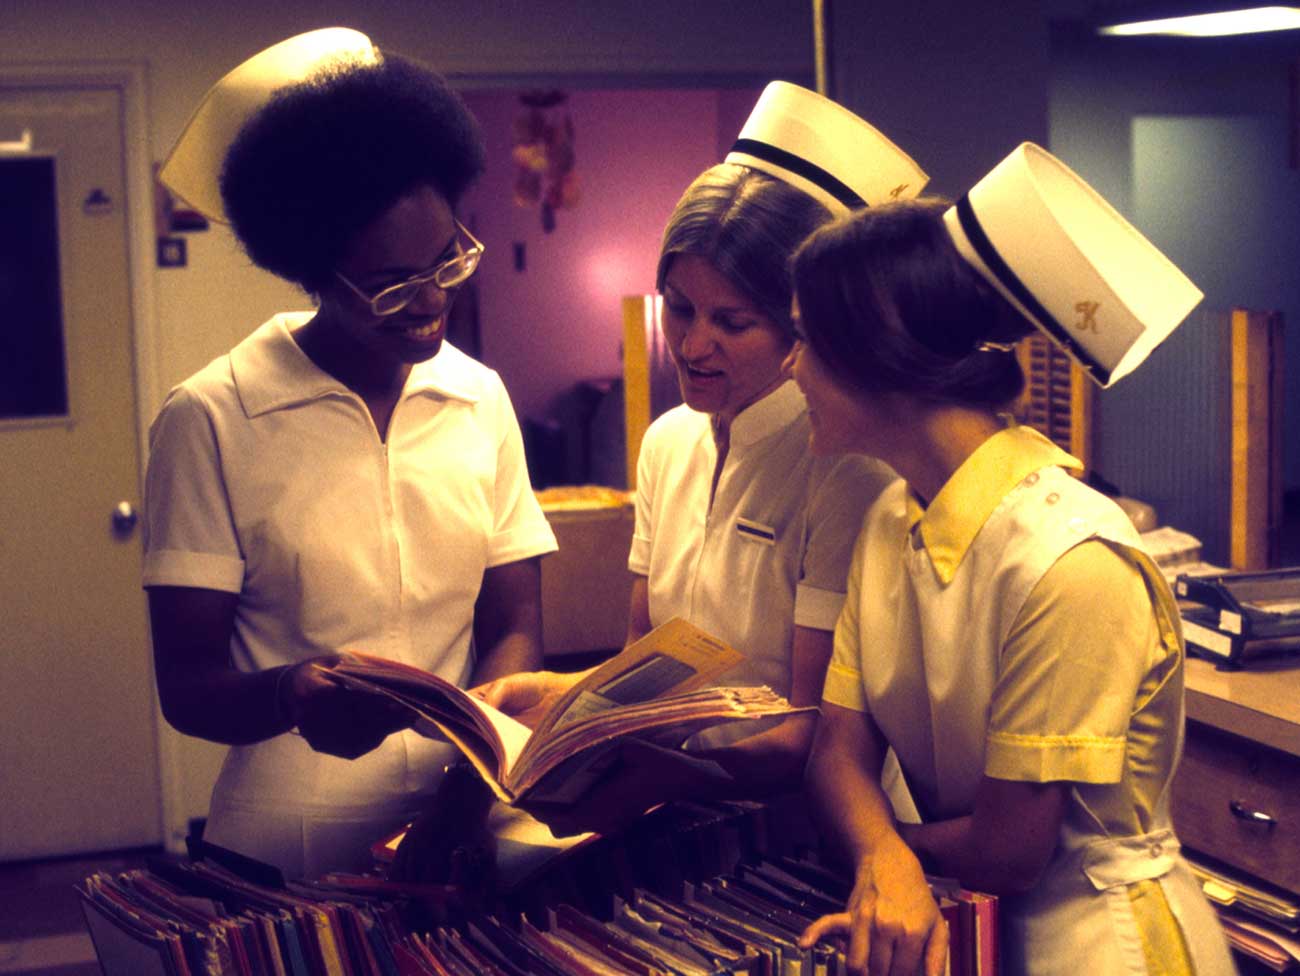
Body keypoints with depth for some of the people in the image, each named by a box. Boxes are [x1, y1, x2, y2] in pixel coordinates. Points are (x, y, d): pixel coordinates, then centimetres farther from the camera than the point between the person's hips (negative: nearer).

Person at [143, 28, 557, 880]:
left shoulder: (481, 400, 8)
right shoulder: (210, 419, -5)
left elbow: (514, 628, 10)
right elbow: (187, 684, -4)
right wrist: (293, 695, -25)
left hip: (460, 838, 3)